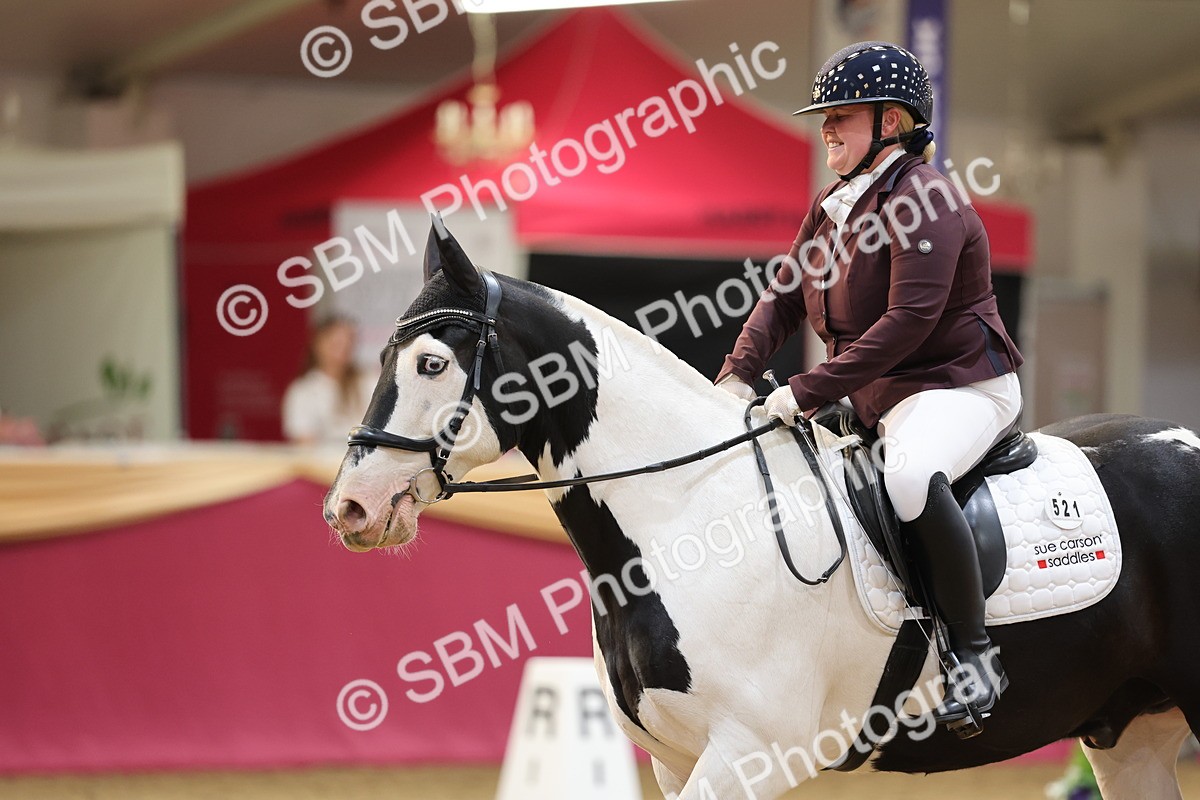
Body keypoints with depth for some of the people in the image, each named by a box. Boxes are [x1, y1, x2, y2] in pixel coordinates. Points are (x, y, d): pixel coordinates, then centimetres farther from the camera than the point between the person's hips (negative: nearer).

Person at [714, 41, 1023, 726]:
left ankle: (977, 657, -30)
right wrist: (738, 375, -7)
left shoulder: (922, 199, -16)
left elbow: (909, 320, -26)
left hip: (961, 387, -11)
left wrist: (807, 392, -29)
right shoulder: (834, 206, 14)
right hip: (872, 398, 11)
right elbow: (784, 298, 12)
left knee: (910, 477, -38)